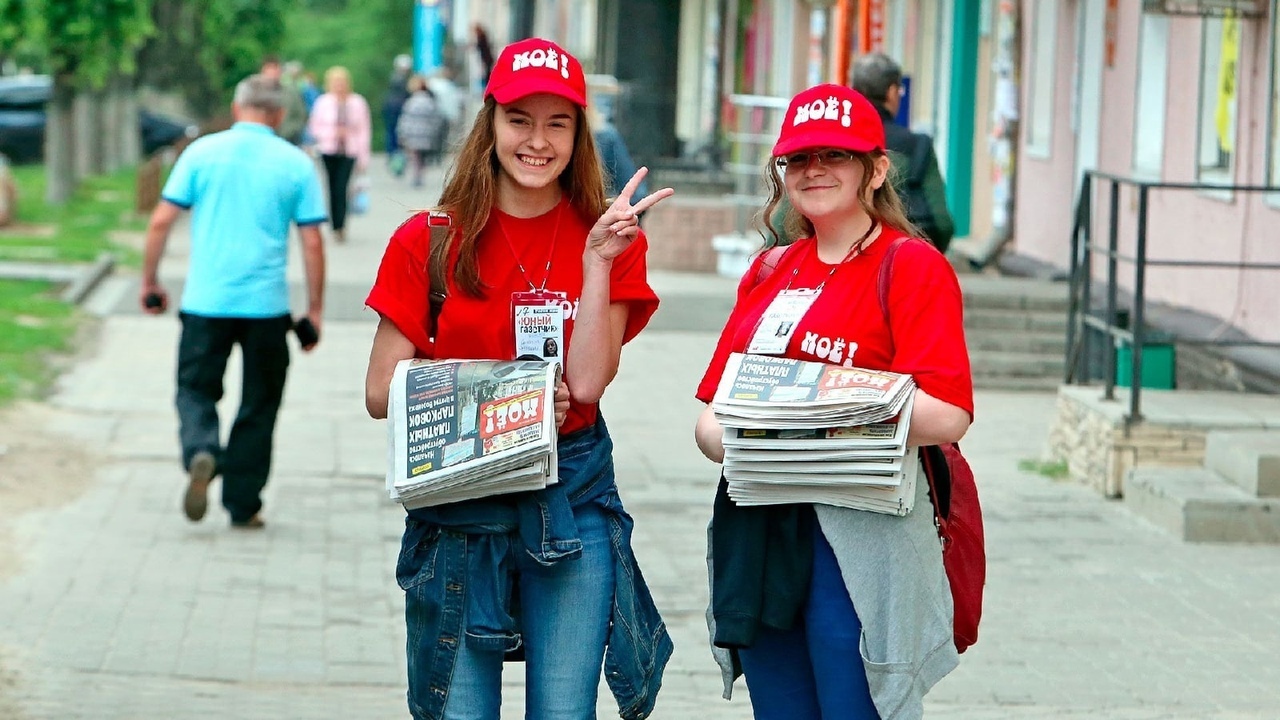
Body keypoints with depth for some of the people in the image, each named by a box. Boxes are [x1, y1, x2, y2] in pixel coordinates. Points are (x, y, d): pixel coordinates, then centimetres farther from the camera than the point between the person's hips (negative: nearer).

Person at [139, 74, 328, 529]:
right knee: (258, 406, 12)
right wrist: (315, 309, 6)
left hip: (205, 301, 0)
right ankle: (243, 504, 13)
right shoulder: (296, 164, 1)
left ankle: (200, 454, -19)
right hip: (267, 305, 0)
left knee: (196, 389, 11)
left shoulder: (202, 153, 2)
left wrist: (149, 282, 11)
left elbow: (161, 222, -1)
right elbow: (311, 243, -1)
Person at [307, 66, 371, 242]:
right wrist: (333, 133, -9)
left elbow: (364, 130, 6)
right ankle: (337, 227, 14)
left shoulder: (357, 102, 2)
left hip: (349, 153, -1)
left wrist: (363, 157, 3)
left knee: (342, 189, -14)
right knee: (333, 189, 3)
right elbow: (314, 127, 8)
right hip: (329, 151, 1)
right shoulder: (323, 102, 3)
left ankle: (340, 226, -14)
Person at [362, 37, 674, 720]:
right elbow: (382, 391, -1)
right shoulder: (428, 241, 0)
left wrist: (598, 260, -14)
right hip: (457, 509, -1)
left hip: (571, 504, 1)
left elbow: (586, 382, -9)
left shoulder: (610, 241, 3)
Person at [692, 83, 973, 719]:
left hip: (857, 531, -6)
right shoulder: (769, 273, 17)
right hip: (758, 530, 6)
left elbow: (946, 415, -16)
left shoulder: (911, 267, -3)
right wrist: (724, 438, -9)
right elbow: (714, 409, 15)